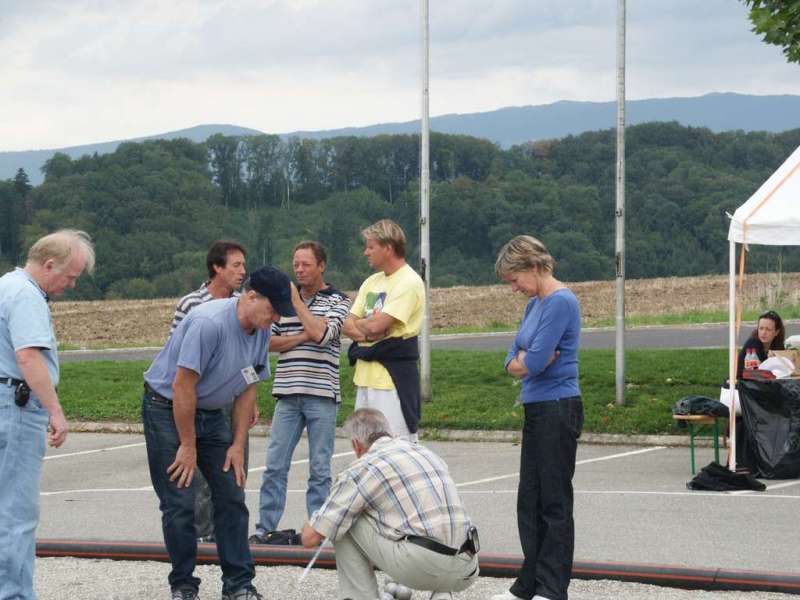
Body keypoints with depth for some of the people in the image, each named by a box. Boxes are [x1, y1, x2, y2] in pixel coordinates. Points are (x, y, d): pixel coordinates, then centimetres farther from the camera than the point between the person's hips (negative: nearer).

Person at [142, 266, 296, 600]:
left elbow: (248, 389, 6)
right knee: (179, 502, -7)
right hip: (167, 407, -7)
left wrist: (238, 445, 3)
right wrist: (187, 446, -18)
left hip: (210, 414, 7)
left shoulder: (262, 332, -4)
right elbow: (182, 386, -25)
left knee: (231, 495, 2)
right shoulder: (209, 322, -29)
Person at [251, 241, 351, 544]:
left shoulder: (337, 301, 1)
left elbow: (321, 334, -15)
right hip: (288, 394, 3)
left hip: (322, 394, -3)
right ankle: (266, 527, 5)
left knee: (320, 468, 2)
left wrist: (297, 301, -8)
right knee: (275, 464, 1)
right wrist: (300, 337, -7)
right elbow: (268, 341, 7)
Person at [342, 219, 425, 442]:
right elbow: (347, 325, 11)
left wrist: (359, 324, 3)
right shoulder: (372, 282, 17)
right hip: (366, 374, 9)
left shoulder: (409, 282, -11)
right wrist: (365, 332, -10)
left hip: (393, 377, -9)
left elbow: (376, 325, -19)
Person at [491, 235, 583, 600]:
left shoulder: (561, 302, -16)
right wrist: (526, 361, -9)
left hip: (558, 409, -9)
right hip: (537, 410, 9)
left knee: (555, 502, -2)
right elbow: (512, 362, 12)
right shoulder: (535, 305, 13)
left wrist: (524, 361, -1)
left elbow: (535, 361, -21)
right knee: (529, 500, 13)